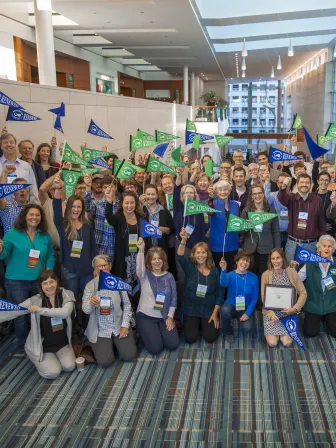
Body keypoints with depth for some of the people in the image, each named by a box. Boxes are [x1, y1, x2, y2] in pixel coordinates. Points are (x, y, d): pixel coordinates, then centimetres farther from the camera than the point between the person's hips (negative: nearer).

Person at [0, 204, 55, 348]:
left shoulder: (45, 236, 5)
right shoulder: (13, 234, -5)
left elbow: (50, 256, 12)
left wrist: (48, 271, -2)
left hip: (39, 281, 3)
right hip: (16, 282, -3)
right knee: (21, 315, 6)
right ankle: (24, 346, 22)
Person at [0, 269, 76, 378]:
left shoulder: (67, 295, -10)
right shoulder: (35, 300, -12)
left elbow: (65, 312, -29)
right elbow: (12, 311, -16)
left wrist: (40, 310, -30)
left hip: (62, 343, 2)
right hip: (42, 345, -2)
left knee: (69, 366, -17)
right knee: (53, 372, -18)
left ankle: (56, 356, 15)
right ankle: (38, 360, 15)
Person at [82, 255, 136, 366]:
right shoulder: (90, 285, -6)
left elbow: (127, 304, 2)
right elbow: (86, 310, -15)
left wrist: (125, 325, -6)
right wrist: (91, 303, -39)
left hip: (119, 326, 2)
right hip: (100, 329, -1)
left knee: (129, 355, -10)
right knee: (105, 361, -15)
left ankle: (115, 342, 21)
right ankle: (98, 346, 19)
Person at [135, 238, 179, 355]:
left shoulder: (169, 276, 2)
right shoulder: (145, 275, -6)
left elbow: (173, 298, 5)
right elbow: (139, 267, -31)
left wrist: (170, 316, -5)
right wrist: (141, 250, -48)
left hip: (164, 317, 3)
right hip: (145, 316, -3)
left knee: (173, 344, -13)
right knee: (155, 348, -17)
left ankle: (159, 331, 19)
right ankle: (145, 333, 16)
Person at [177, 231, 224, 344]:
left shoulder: (214, 271, -2)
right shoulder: (190, 268, -6)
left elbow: (220, 293, -1)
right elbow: (180, 257, -27)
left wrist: (215, 313, -7)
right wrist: (184, 240, -44)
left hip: (209, 310, 1)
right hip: (191, 310, 0)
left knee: (210, 337, -11)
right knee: (190, 338, -13)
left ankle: (204, 324, 22)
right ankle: (196, 324, 20)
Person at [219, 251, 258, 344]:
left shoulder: (253, 278, -7)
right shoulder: (230, 275, -10)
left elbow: (254, 298, -3)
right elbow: (224, 284, -35)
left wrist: (248, 313, -15)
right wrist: (224, 270, -53)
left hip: (245, 309, 1)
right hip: (231, 306, 0)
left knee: (246, 328, -27)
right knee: (225, 310, -35)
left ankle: (240, 319, 13)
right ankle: (228, 332, -4)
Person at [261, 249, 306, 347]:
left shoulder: (291, 272, -5)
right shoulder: (266, 274, -6)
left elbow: (303, 293, -2)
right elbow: (264, 297, -3)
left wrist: (295, 308, -16)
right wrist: (271, 314, -17)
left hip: (288, 313, 1)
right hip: (271, 312, 0)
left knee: (287, 342, -15)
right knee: (272, 343, -15)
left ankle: (284, 333, 20)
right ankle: (275, 333, 19)